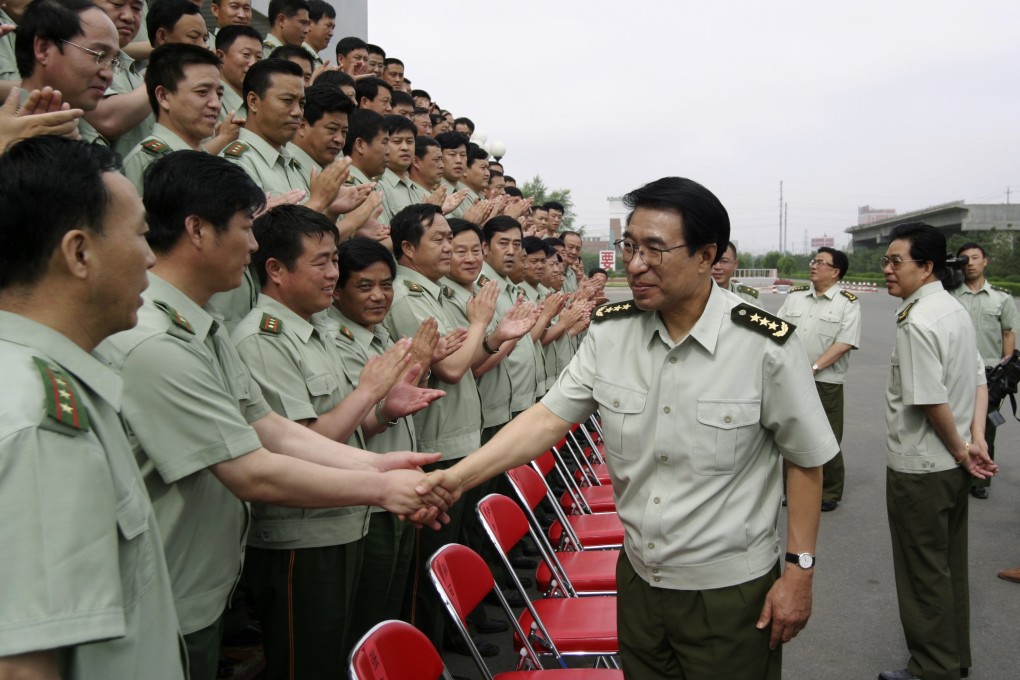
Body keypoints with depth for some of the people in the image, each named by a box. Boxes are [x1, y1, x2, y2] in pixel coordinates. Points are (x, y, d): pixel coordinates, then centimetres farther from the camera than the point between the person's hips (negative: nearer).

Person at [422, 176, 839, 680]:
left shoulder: (766, 345, -17)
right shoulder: (609, 332, -6)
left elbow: (805, 461, -7)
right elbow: (549, 417, -8)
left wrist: (799, 570, -6)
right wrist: (458, 476, -18)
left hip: (730, 590, -3)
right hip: (638, 577, 4)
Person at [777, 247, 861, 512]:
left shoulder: (847, 303, -4)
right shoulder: (795, 296, 9)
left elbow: (844, 343, -12)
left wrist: (813, 368, -18)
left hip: (825, 382, -4)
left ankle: (829, 494, 21)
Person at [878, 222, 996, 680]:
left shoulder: (916, 323, -22)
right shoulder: (956, 310, 8)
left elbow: (931, 401, -25)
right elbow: (979, 381, 11)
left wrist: (961, 451, -11)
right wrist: (975, 441, 3)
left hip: (919, 468, -9)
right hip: (954, 467, 9)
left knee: (924, 573, 5)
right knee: (951, 565, 20)